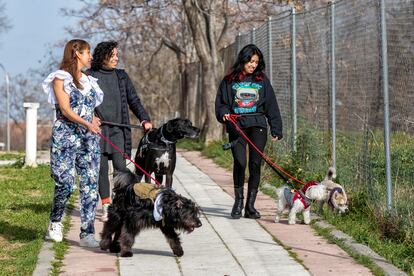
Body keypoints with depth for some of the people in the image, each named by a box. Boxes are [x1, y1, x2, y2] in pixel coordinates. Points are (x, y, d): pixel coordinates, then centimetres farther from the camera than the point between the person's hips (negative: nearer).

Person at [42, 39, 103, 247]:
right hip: (66, 136, -6)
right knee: (66, 184, -10)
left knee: (90, 185, -2)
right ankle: (55, 222, 15)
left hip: (89, 138, 6)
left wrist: (94, 119, 1)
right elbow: (65, 109, -10)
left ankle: (87, 233, -1)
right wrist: (86, 123, -20)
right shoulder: (60, 78, -1)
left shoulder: (88, 80, 19)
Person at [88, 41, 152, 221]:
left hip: (119, 129, 2)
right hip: (98, 128, -1)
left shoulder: (121, 76, 12)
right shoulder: (90, 76, 4)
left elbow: (134, 101, 13)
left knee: (120, 167, -9)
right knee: (101, 168, 0)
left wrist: (144, 119, 1)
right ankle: (106, 207, 6)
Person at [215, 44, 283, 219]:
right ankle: (238, 201, 1)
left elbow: (271, 106, 12)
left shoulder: (262, 81, 13)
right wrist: (224, 113, -11)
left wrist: (276, 130, 6)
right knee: (240, 163, -15)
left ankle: (250, 205, 1)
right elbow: (221, 103, 12)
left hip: (258, 126, 1)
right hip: (236, 127, -1)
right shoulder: (229, 81, 9)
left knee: (255, 164, -6)